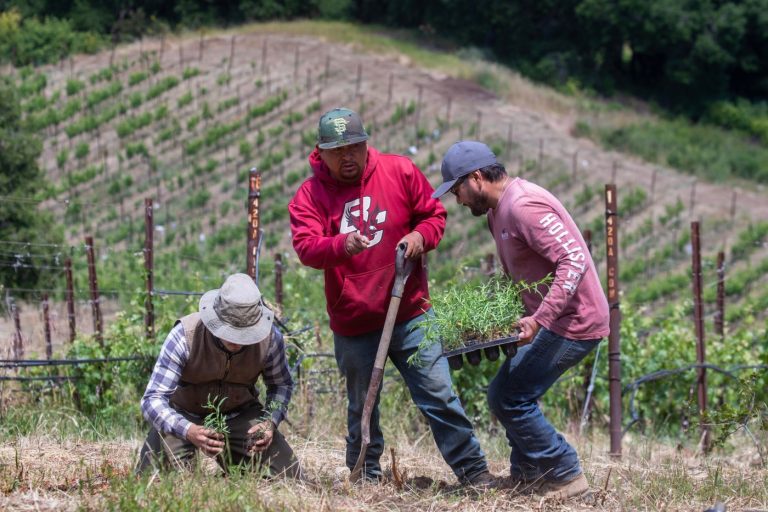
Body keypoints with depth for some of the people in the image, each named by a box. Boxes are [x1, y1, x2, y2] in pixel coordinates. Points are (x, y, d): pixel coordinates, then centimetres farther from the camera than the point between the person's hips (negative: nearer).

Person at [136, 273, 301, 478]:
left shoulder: (270, 338, -21)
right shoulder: (184, 336, -31)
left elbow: (281, 385, 0)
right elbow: (153, 400, -32)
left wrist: (270, 422, -21)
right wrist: (189, 431, -51)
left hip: (240, 413, 3)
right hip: (183, 415, -2)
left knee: (287, 476, -10)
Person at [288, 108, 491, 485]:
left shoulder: (400, 172, -1)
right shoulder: (310, 194, -4)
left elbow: (434, 214, 8)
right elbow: (305, 246, -18)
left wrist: (421, 235, -15)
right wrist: (341, 245, -39)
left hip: (409, 314, 0)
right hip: (352, 325, 0)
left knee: (438, 395, -2)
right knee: (362, 407, 13)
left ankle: (474, 472, 4)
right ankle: (365, 478, 27)